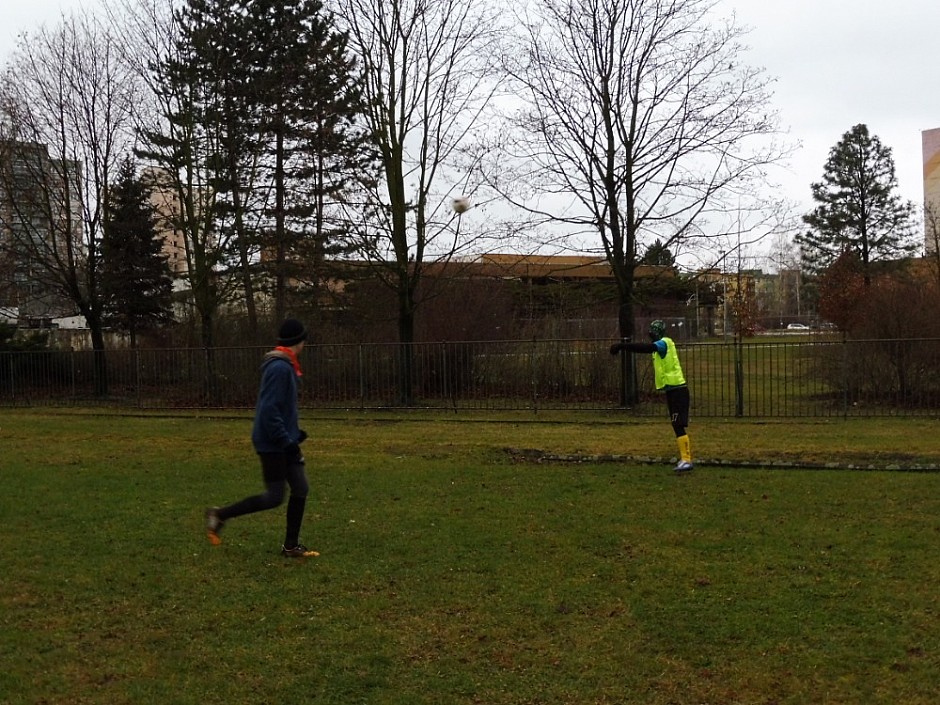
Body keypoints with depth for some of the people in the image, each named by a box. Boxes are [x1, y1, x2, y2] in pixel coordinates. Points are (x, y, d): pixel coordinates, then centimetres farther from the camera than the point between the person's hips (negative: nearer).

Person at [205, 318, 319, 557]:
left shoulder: (285, 366, 10)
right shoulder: (279, 368, -21)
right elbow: (269, 410, -25)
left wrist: (294, 432, 17)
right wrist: (287, 441, -22)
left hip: (284, 441, 10)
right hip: (272, 444, -10)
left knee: (300, 489, 8)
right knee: (274, 497, -3)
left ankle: (291, 546, 16)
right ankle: (220, 515, 10)